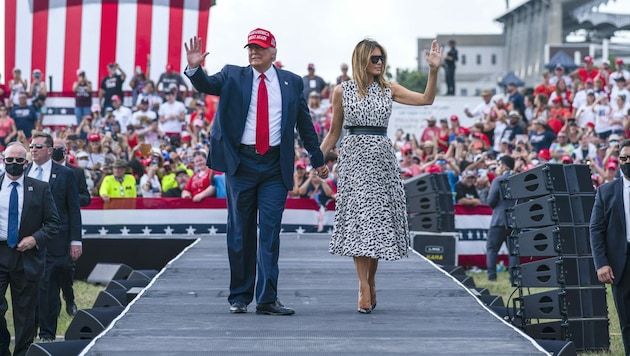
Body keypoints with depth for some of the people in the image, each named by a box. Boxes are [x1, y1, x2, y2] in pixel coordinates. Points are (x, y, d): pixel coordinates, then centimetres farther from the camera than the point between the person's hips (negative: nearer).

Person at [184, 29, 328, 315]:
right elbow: (207, 86, -7)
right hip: (241, 162, 0)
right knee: (240, 232, 5)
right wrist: (195, 68, -28)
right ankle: (239, 297, 14)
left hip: (276, 166, 0)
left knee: (270, 232, -3)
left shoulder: (291, 82, 10)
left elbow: (304, 123, 15)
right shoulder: (233, 76, 8)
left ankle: (267, 299, -2)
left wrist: (317, 160, 18)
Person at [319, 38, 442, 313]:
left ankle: (370, 281, 15)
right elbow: (334, 132, 9)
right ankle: (364, 289, -11)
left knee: (377, 219, 2)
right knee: (359, 218, -10)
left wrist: (434, 70, -11)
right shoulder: (342, 91, 5)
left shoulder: (389, 89, 10)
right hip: (354, 157, -3)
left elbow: (426, 99, 0)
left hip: (381, 157, 3)